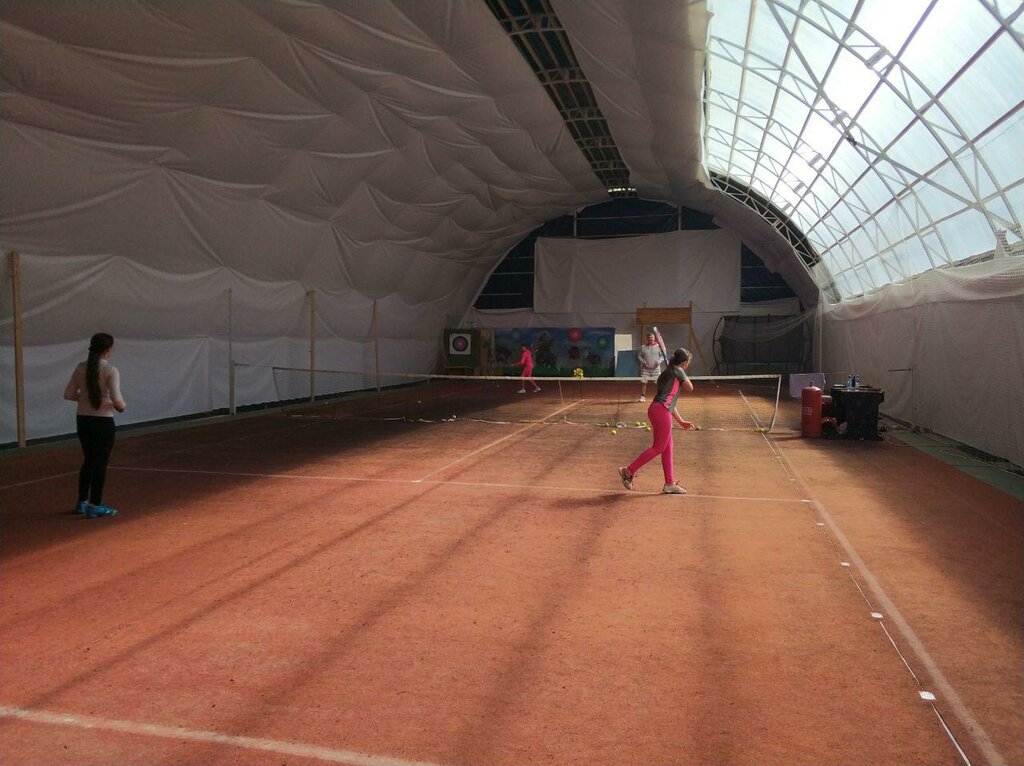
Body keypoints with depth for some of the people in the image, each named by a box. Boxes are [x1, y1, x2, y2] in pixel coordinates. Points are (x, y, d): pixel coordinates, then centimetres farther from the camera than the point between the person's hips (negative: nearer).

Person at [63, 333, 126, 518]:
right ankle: (94, 506, 9)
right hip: (103, 422, -6)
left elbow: (68, 394, 3)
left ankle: (82, 502, 28)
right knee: (100, 463, 5)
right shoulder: (110, 370, -14)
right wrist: (122, 406, 0)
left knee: (89, 460, 19)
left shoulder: (81, 368, 2)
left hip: (83, 420, 6)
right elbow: (116, 399, -21)